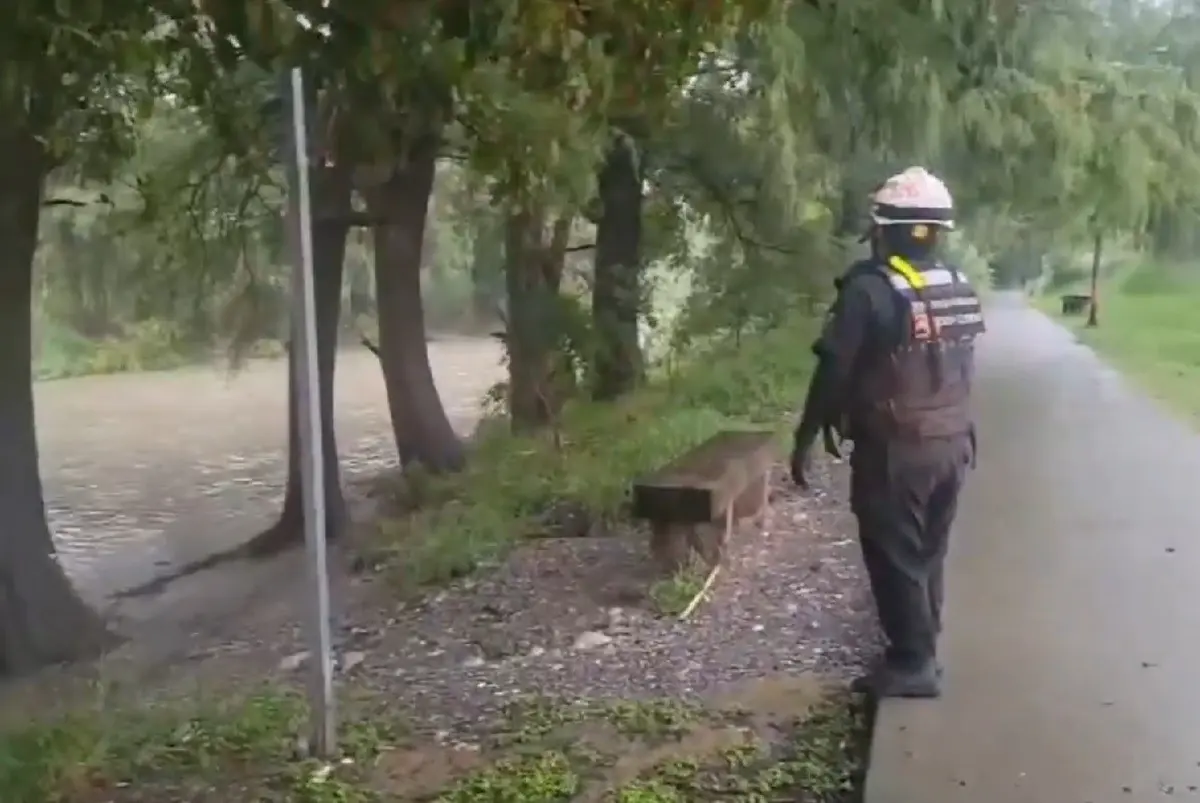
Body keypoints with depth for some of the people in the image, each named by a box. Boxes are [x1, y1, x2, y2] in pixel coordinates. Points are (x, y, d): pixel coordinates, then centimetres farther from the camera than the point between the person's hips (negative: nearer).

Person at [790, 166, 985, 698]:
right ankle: (923, 651, 28)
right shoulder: (961, 290, 6)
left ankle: (913, 664, 8)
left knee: (894, 558, 4)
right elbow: (964, 370, 12)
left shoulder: (869, 290, -16)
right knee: (928, 555, 18)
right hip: (951, 444, 7)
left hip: (893, 450, -7)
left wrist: (806, 438, -7)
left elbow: (833, 371, -15)